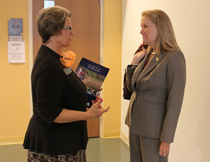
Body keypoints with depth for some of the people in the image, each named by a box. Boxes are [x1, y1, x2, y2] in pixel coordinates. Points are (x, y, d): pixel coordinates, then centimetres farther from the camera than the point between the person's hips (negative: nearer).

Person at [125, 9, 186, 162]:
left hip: (153, 130, -7)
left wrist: (166, 138, -18)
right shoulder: (146, 54, 6)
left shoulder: (174, 57, -16)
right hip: (135, 124, 7)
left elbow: (175, 101, -17)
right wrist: (135, 61, 1)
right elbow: (131, 87, 13)